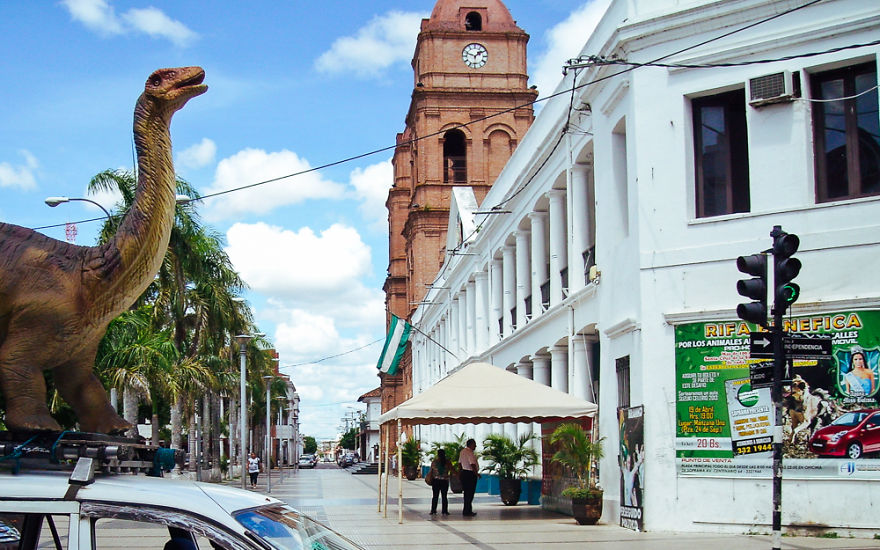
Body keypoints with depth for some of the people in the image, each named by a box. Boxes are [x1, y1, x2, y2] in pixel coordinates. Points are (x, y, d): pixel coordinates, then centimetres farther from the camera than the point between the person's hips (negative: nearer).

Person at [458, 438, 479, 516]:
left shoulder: (462, 451, 10)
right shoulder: (470, 453, -18)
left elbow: (459, 463, 17)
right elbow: (472, 465, -22)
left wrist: (461, 471, 26)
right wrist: (477, 473, -13)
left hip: (464, 472, 9)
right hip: (470, 474, -9)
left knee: (466, 493, 14)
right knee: (470, 493, -3)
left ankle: (468, 510, 21)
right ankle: (467, 511, 0)